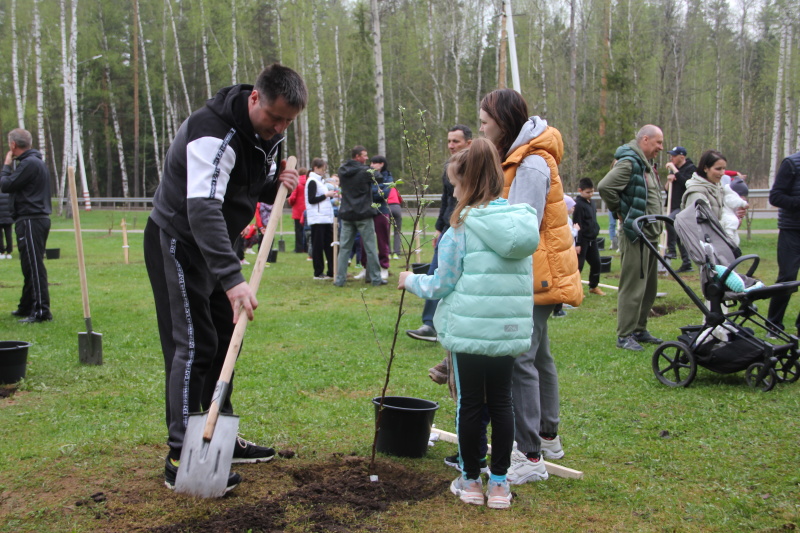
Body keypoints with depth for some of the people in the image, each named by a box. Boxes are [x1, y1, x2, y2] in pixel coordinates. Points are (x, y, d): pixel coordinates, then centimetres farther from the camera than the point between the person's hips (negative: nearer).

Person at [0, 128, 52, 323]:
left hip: (31, 221, -11)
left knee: (34, 265, -10)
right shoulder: (36, 161, 19)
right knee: (30, 266, 16)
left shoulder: (29, 163, -14)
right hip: (37, 219, 11)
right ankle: (27, 307, 25)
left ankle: (41, 311, -10)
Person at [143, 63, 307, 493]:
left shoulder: (267, 134, 1)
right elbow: (203, 209, -40)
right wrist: (233, 279, -48)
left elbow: (256, 190, 15)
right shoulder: (214, 133, -29)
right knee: (193, 345, -11)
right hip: (178, 241, -9)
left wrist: (277, 185, -11)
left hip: (215, 243, 9)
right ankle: (180, 458, -4)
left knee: (224, 339, 12)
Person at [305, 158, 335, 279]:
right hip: (317, 218, -9)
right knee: (318, 245, -3)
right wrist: (326, 195, -12)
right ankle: (318, 273, 3)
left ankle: (332, 271, 8)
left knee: (330, 244, 6)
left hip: (326, 218, 9)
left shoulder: (319, 181, 20)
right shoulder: (312, 181, -9)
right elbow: (311, 200, -16)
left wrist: (330, 195, 5)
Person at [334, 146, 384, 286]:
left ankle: (339, 279, 7)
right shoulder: (365, 171, -11)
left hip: (346, 214, 5)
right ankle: (375, 278, 7)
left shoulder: (342, 171, 4)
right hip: (364, 214, -5)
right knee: (370, 247, 3)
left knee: (344, 247, 8)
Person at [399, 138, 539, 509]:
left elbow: (442, 285, -7)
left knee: (470, 404, 8)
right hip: (511, 331, 5)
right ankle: (499, 483, 20)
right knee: (501, 402, 13)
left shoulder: (461, 228, -11)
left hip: (470, 329, -4)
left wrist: (411, 281, 12)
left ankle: (470, 480, 21)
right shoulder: (522, 220, 5)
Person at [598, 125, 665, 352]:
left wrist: (656, 227, 15)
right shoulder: (629, 163, -14)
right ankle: (624, 335, -1)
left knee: (649, 287, 15)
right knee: (633, 287, -7)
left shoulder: (646, 164, 18)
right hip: (635, 235, -10)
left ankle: (639, 330, 25)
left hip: (650, 235, 10)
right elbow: (605, 187, -26)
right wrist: (620, 210, -14)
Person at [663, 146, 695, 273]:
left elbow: (686, 182, -24)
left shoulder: (690, 168, -5)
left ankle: (671, 251, -29)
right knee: (680, 236, 10)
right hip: (675, 207, 9)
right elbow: (668, 191, 19)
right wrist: (669, 181, -2)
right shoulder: (674, 170, 18)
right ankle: (686, 263, 17)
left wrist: (674, 169, -19)